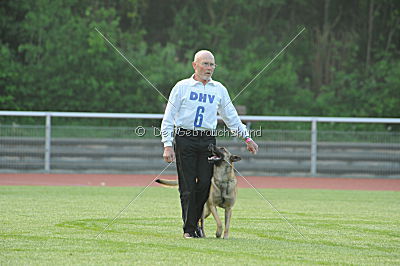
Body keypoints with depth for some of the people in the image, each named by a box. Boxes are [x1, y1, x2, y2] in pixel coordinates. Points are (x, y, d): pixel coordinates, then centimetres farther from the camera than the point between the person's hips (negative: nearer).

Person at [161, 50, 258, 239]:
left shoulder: (219, 89, 14)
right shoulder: (182, 87, 4)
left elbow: (231, 117, 21)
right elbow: (168, 118, 2)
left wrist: (247, 138, 16)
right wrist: (168, 145, -6)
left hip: (208, 140, 3)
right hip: (185, 138, -3)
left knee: (205, 184, -6)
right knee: (188, 187, -5)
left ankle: (194, 222, 12)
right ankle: (189, 229, 3)